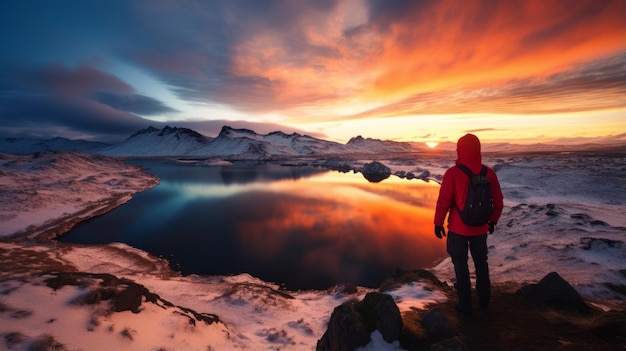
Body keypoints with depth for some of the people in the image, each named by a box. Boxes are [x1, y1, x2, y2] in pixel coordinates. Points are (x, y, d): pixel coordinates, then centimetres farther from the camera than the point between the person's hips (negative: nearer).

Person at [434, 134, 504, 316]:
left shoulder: (453, 173, -20)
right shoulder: (489, 173, -5)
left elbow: (443, 201, -18)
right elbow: (498, 201, 4)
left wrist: (438, 223, -5)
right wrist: (493, 220, 19)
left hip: (458, 228, -4)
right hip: (480, 228, 4)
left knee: (461, 265, 11)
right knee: (481, 262, 24)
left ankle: (465, 305, 23)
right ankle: (484, 299, 42)